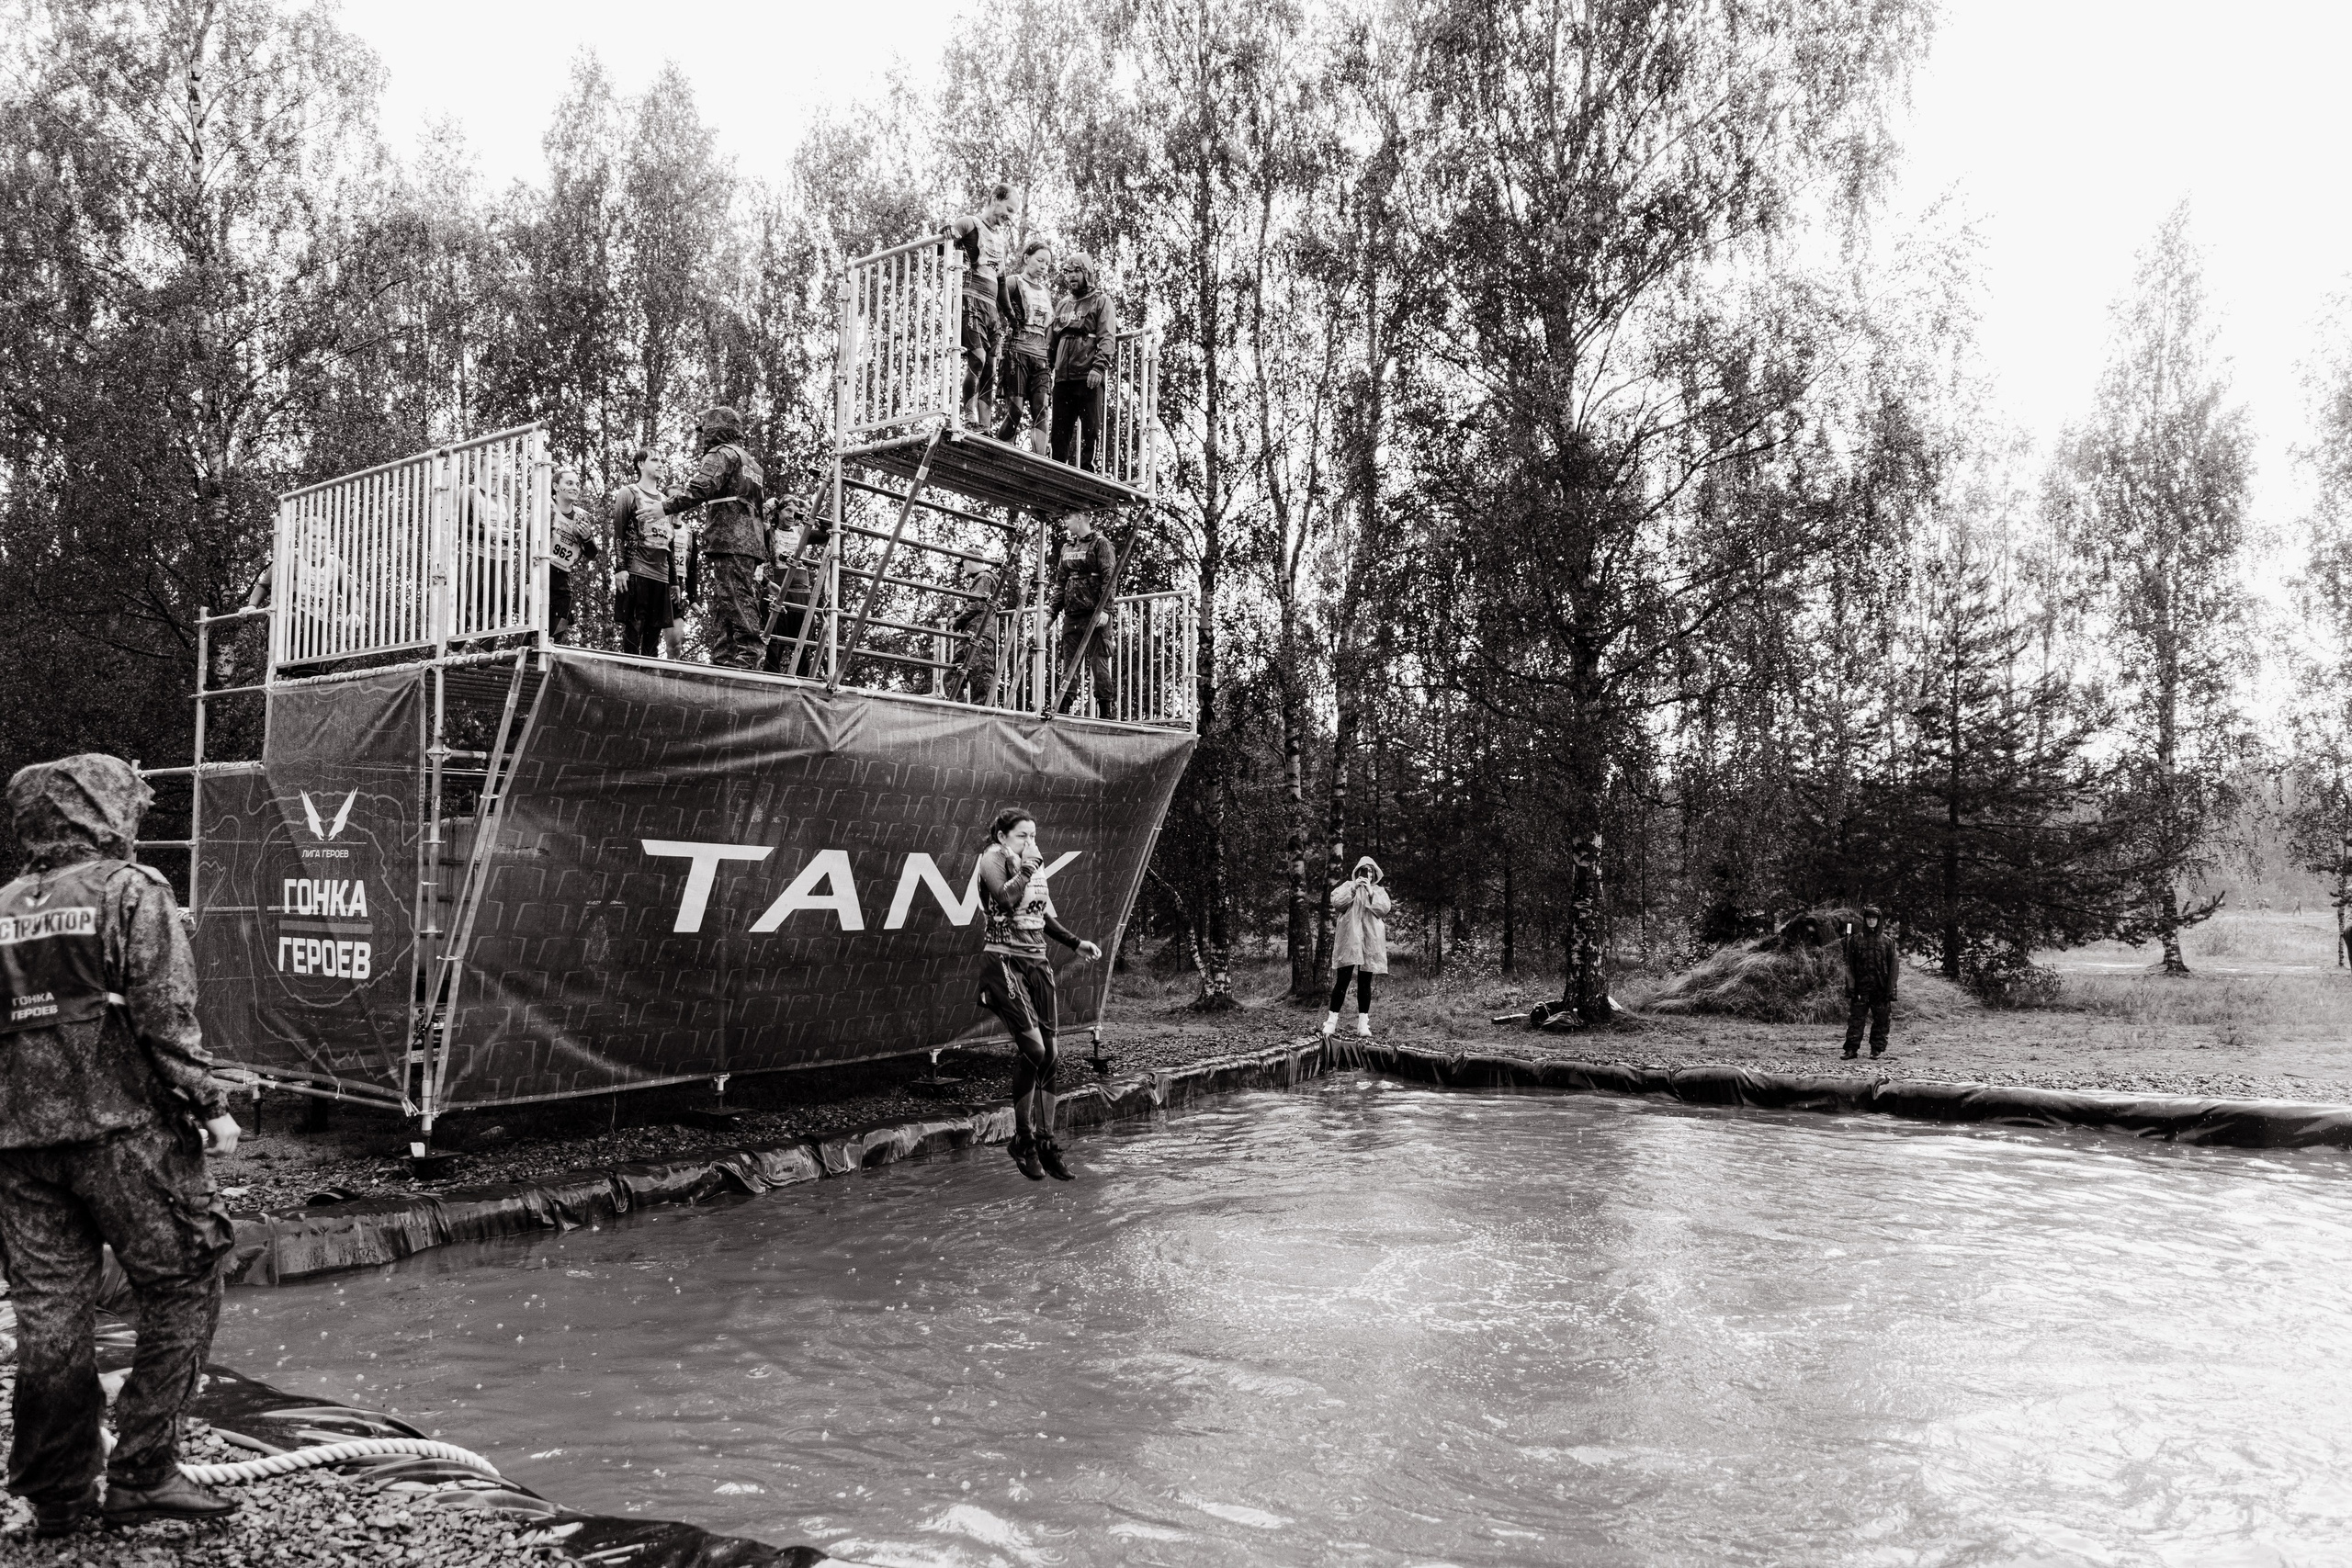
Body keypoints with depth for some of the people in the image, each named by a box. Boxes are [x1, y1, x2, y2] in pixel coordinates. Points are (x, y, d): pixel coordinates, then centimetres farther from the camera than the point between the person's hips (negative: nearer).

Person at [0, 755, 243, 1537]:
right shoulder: (131, 891, -4)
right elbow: (165, 1017, -12)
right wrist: (209, 1106, -7)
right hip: (122, 1128, -6)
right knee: (182, 1292, 4)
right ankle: (142, 1473, 3)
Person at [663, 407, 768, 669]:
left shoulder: (721, 454, 0)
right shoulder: (751, 462, 28)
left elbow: (700, 489, -17)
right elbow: (763, 509, 27)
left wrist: (665, 507, -13)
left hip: (728, 542, -9)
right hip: (753, 543, 9)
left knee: (736, 601, -14)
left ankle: (750, 654, -22)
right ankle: (722, 661, 6)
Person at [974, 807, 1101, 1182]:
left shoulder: (1037, 867, 17)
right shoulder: (992, 859, -3)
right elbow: (1006, 898, -21)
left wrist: (1076, 944, 14)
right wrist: (1025, 869, -16)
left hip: (1037, 963, 7)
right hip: (1004, 960, -7)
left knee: (1049, 1053, 2)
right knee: (1033, 1047, -16)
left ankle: (1045, 1142, 10)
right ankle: (1022, 1140, -2)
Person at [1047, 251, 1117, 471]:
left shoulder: (1101, 301, 4)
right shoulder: (1063, 304, 22)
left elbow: (1107, 337, -7)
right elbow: (1052, 340, 24)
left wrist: (1099, 367, -20)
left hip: (1089, 377, -5)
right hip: (1063, 376, 5)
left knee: (1090, 427, -4)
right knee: (1060, 429, 4)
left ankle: (1086, 467, -1)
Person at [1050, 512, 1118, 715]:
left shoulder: (1100, 544, -2)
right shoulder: (1066, 548, 18)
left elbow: (1108, 579, -11)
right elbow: (1060, 582, 21)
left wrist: (1104, 609, -20)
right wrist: (1053, 612, 14)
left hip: (1094, 615, -7)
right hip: (1071, 615, 7)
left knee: (1098, 661, -6)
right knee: (1068, 662, 6)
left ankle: (1104, 712, -4)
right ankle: (1063, 709, 8)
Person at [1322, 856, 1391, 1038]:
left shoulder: (1379, 891, 15)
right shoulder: (1348, 886, 11)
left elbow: (1384, 908, -2)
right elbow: (1336, 903, -4)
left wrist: (1370, 892, -10)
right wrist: (1353, 889, -11)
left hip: (1370, 940, 2)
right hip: (1349, 938, -2)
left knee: (1365, 982, 2)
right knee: (1343, 979, -8)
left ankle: (1363, 1023, 4)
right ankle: (1331, 1021, -5)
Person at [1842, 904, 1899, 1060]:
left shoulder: (1887, 941, 6)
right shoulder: (1856, 940, 6)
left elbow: (1894, 967, 3)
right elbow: (1850, 965, 4)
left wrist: (1890, 990, -5)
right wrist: (1850, 988, -4)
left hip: (1881, 989, 0)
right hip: (1861, 988, 0)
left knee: (1881, 1020, 4)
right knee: (1855, 1019, -3)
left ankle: (1877, 1050, 13)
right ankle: (1851, 1049, -1)